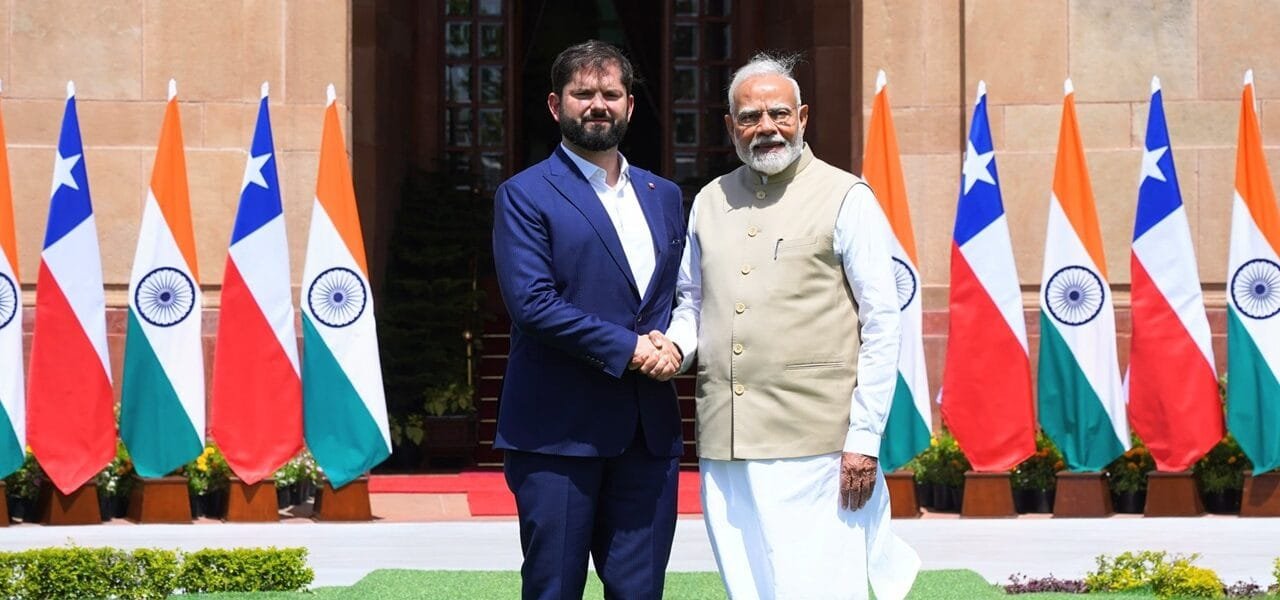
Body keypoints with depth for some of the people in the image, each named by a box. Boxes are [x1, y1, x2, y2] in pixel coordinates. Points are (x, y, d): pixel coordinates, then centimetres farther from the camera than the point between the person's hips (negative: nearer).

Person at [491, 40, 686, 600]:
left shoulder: (664, 196, 17)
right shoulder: (524, 195, -1)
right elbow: (532, 301, -12)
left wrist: (674, 345, -3)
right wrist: (628, 349, -14)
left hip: (650, 429, 5)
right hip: (559, 429, -5)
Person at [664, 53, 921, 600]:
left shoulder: (846, 199, -1)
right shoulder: (709, 202, 14)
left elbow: (882, 326, -4)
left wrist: (865, 438, -10)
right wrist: (674, 345, 0)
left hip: (814, 445, -5)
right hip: (724, 444, 5)